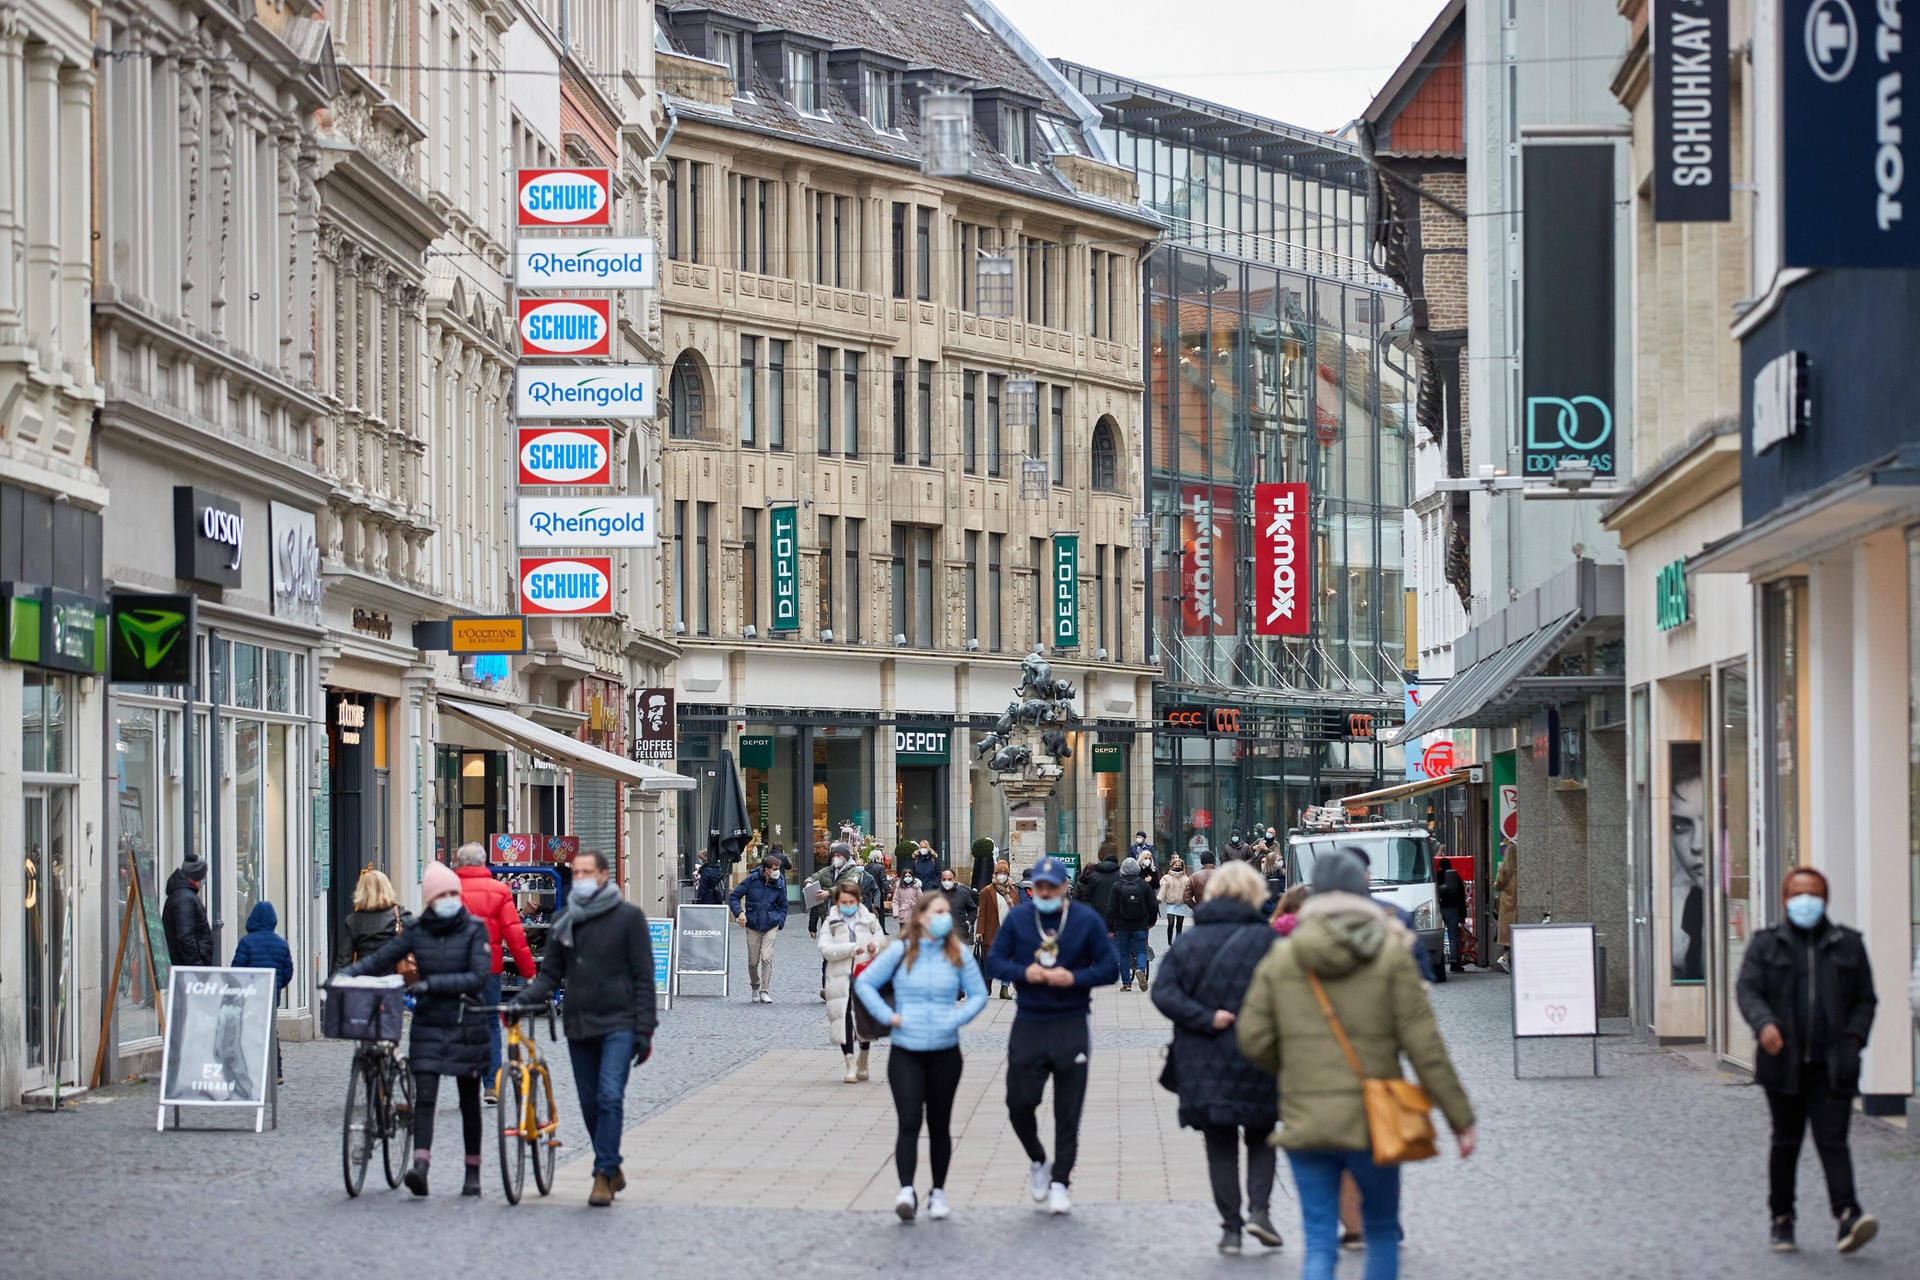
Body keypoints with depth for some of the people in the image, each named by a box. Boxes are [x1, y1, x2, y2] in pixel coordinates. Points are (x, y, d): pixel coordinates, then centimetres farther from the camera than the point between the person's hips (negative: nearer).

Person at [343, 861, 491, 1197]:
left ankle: (473, 1173, 17)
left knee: (469, 1100, 7)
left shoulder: (474, 930, -5)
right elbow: (379, 960, 4)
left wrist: (432, 984, -20)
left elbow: (479, 977, -14)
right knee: (424, 1096, -12)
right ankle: (420, 1165, -23)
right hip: (428, 1023, 2)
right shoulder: (417, 931, 3)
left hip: (466, 1026, -2)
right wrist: (346, 974, -13)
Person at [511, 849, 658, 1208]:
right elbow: (550, 974, 11)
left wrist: (644, 1030, -8)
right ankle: (612, 1171, 21)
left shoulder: (629, 917, -1)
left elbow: (643, 977, -2)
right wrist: (524, 999, -9)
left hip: (618, 1025, -5)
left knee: (610, 1097, -17)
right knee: (590, 1105, 8)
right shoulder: (564, 921, 11)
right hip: (578, 1026, 5)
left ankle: (604, 1175, -15)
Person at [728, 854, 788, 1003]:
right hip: (753, 926, 0)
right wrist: (739, 912, -15)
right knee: (753, 962, 4)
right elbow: (733, 897, 0)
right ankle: (755, 988, 29)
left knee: (767, 957, -15)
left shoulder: (779, 884, 0)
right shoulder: (752, 881, -6)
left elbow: (783, 906, 14)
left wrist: (780, 923, 0)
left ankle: (765, 992, -10)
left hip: (770, 926, 0)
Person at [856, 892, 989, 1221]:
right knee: (909, 1122, -13)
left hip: (945, 1054, 2)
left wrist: (957, 1018, -6)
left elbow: (978, 994, 10)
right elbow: (864, 982, 4)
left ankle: (938, 1192, 22)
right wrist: (887, 1015, -6)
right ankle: (906, 1191, -20)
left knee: (939, 1125, 11)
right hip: (905, 1054, -2)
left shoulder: (959, 955, 4)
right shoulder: (900, 951, -1)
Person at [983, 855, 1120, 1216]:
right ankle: (1038, 1161, 26)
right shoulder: (1017, 918, 2)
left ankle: (1059, 1182, 9)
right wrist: (1023, 973, -14)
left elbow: (1110, 967, -1)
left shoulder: (1087, 920, -2)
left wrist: (1075, 978, -18)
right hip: (1027, 1024, 1)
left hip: (1071, 1026, -1)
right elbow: (994, 962, 5)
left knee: (1068, 1111, 1)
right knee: (1019, 1102, -1)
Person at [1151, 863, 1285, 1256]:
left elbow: (1163, 992, -8)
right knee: (1261, 1138, 15)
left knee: (1220, 1145, 10)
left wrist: (1206, 1019, -13)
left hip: (1203, 1063, 2)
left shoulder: (1188, 942, 4)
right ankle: (1258, 1209, -4)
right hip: (1256, 1058, -2)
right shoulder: (1267, 940, -5)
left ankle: (1230, 1227, 7)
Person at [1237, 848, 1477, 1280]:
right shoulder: (1391, 954, -4)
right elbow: (1423, 1042, -7)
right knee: (1382, 1229, 18)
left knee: (1319, 1245, 4)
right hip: (1373, 1123, -1)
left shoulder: (1280, 959, 3)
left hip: (1305, 1125, 1)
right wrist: (1460, 1116, -2)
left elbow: (1253, 1038, 1)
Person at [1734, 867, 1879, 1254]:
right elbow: (1747, 989, -3)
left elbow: (1865, 1000, 12)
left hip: (1832, 1065, -1)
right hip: (1784, 1062, 1)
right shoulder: (1766, 944, 8)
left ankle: (1848, 1215, -22)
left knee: (1832, 1139, -11)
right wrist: (1763, 1023, -23)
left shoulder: (1847, 944, 10)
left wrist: (1853, 1039, -5)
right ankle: (1782, 1219, 18)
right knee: (1786, 1142, 9)